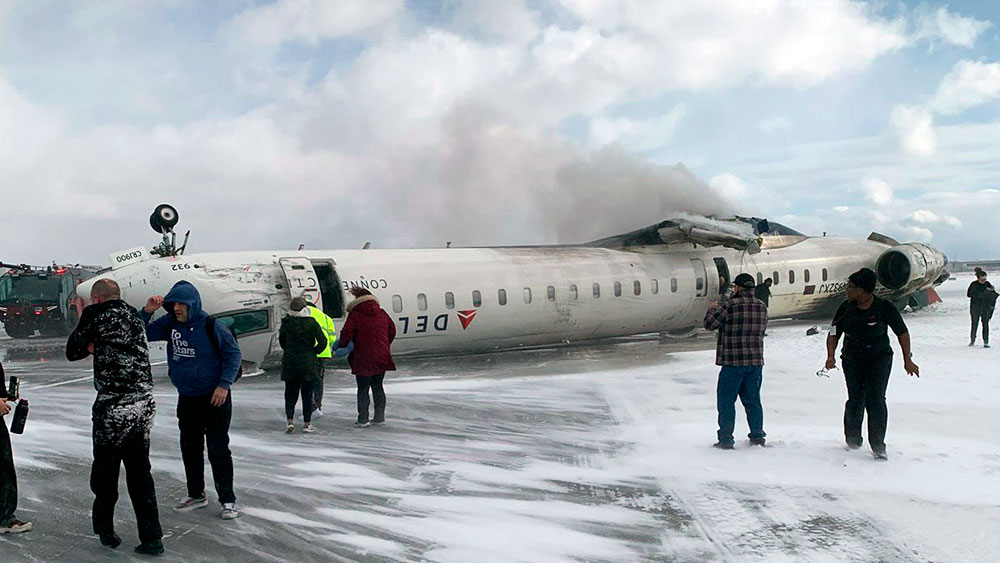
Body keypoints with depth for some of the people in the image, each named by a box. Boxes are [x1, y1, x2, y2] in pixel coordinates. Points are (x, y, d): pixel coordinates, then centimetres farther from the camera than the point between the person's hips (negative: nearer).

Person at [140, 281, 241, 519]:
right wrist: (147, 311, -9)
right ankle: (196, 494, 30)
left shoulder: (210, 325, -15)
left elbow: (234, 354, -10)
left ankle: (227, 499, 7)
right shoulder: (170, 323, 1)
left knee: (218, 449, -3)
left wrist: (224, 385, -15)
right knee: (190, 448, 15)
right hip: (186, 398, 6)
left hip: (214, 398, -6)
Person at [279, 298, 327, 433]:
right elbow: (323, 342, -9)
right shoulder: (312, 322, -7)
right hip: (308, 363, -1)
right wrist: (313, 352, 5)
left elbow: (281, 340, 6)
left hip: (290, 363, 1)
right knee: (307, 394, 8)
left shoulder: (286, 322, -4)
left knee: (290, 393, 12)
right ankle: (307, 424, 9)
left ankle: (289, 421, 0)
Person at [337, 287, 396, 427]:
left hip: (363, 358, -5)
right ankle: (380, 416, 16)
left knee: (363, 389, 3)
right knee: (378, 386, 15)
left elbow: (346, 333, -13)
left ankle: (363, 418, 3)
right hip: (382, 357, 5)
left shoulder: (355, 315, -8)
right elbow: (392, 331, 17)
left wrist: (341, 345, 6)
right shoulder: (382, 313, 9)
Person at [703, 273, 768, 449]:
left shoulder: (730, 305, -14)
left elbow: (709, 324, -7)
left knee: (726, 401, 2)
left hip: (733, 362, -6)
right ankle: (757, 436, 20)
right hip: (756, 361, 6)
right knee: (753, 400, 16)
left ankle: (725, 440, 3)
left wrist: (712, 309, 13)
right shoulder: (762, 307, 6)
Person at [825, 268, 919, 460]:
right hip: (852, 360, 2)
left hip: (880, 358, -2)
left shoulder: (885, 308, -11)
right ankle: (853, 439, 21)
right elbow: (834, 334, 3)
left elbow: (902, 333, 0)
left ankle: (878, 446, -3)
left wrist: (907, 360, -1)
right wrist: (831, 356, -13)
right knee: (856, 400, -3)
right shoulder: (846, 308, -4)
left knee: (875, 399, -12)